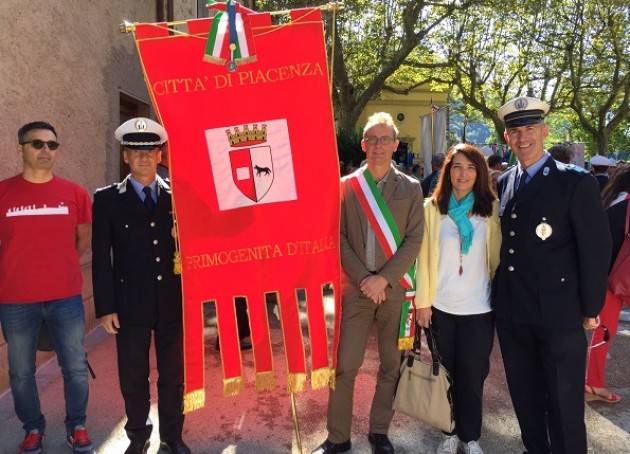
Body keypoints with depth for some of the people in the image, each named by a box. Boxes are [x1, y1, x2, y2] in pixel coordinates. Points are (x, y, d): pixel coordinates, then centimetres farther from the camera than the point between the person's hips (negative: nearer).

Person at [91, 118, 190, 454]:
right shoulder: (107, 199, 0)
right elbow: (101, 257, -2)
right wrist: (105, 307, -6)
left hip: (173, 302, 1)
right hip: (130, 304, 0)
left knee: (173, 374, 13)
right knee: (133, 377, 13)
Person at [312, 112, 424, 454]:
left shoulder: (411, 188, 5)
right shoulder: (346, 185, 5)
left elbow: (414, 240, -2)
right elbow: (339, 237, 1)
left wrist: (383, 278, -12)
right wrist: (363, 278, -10)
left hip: (395, 289, 1)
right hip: (356, 288, 0)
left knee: (391, 365, 10)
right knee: (344, 365, 1)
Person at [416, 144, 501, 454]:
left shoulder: (491, 208, 1)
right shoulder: (432, 207, -1)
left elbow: (496, 256, 4)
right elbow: (424, 257, -1)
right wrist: (422, 301, -3)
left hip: (479, 307, 0)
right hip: (441, 306, 0)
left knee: (472, 375, 8)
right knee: (446, 373, 11)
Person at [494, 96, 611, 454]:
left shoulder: (576, 182, -9)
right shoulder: (503, 183, 7)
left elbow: (596, 249, -8)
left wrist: (590, 309, -7)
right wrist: (499, 293, 8)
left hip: (558, 314, -5)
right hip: (511, 311, 5)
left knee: (563, 405, 7)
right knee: (525, 395, 19)